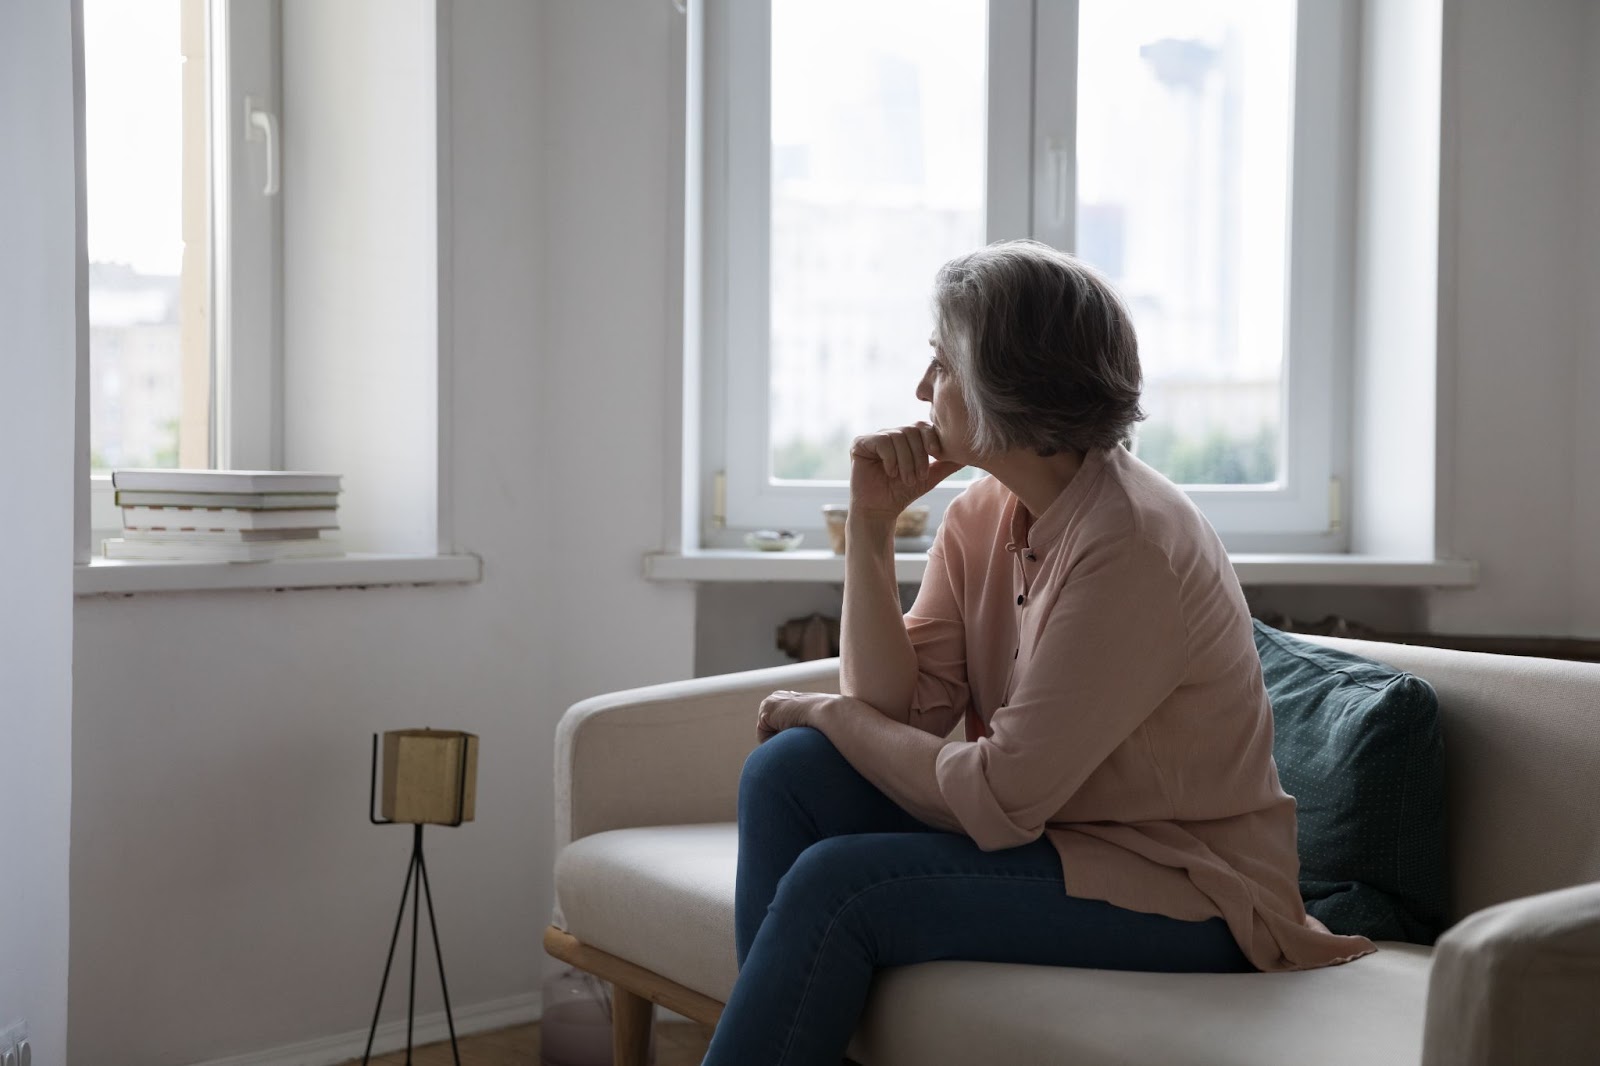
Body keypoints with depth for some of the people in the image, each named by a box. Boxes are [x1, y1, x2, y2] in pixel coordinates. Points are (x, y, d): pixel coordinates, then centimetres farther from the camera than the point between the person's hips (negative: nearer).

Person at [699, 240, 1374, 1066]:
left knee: (836, 883, -23)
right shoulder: (981, 514, 3)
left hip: (1182, 892, -8)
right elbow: (899, 709, -3)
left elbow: (1001, 798, -22)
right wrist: (871, 526, -9)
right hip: (1053, 831, 8)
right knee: (787, 772, -7)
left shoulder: (1132, 545, -23)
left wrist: (827, 714, -9)